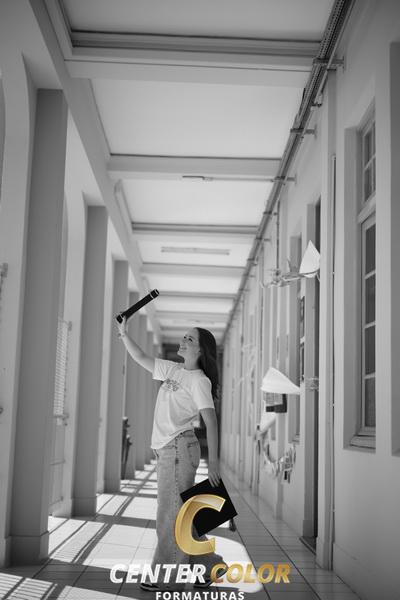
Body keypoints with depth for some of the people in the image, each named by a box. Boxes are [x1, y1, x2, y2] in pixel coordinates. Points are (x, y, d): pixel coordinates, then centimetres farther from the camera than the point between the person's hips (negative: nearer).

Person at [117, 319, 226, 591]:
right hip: (166, 449, 8)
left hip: (180, 448, -8)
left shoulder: (199, 380, -9)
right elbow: (141, 358, 21)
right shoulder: (172, 370, 14)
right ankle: (210, 565, 23)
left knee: (172, 513, -2)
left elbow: (211, 421, -15)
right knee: (180, 513, 13)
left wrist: (213, 461, -20)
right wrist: (124, 333, 10)